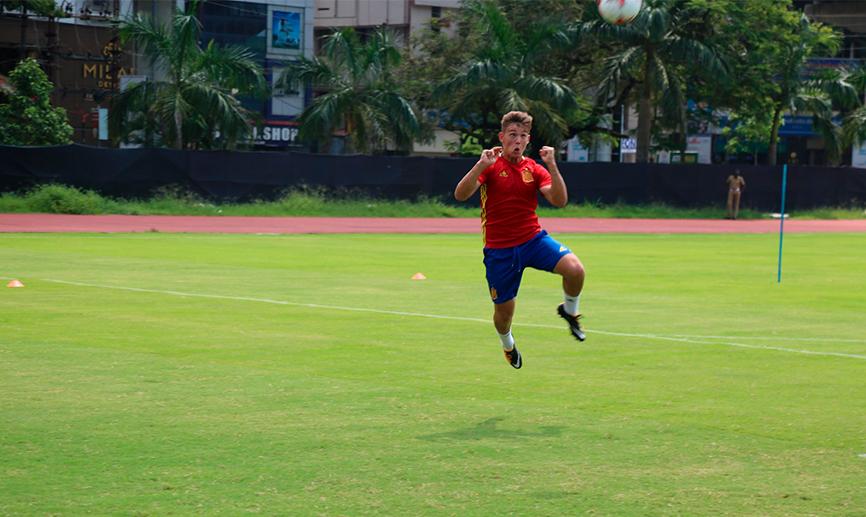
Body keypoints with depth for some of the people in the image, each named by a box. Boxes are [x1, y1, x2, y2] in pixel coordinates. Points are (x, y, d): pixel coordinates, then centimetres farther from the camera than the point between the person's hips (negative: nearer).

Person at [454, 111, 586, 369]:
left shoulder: (535, 169, 4)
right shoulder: (490, 166, -2)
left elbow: (559, 201, -9)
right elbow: (460, 195, -16)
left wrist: (552, 166, -19)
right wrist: (481, 165, -28)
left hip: (533, 239, 1)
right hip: (499, 249, -1)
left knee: (575, 269, -24)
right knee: (504, 311, 4)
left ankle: (569, 310, 8)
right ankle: (507, 344, 40)